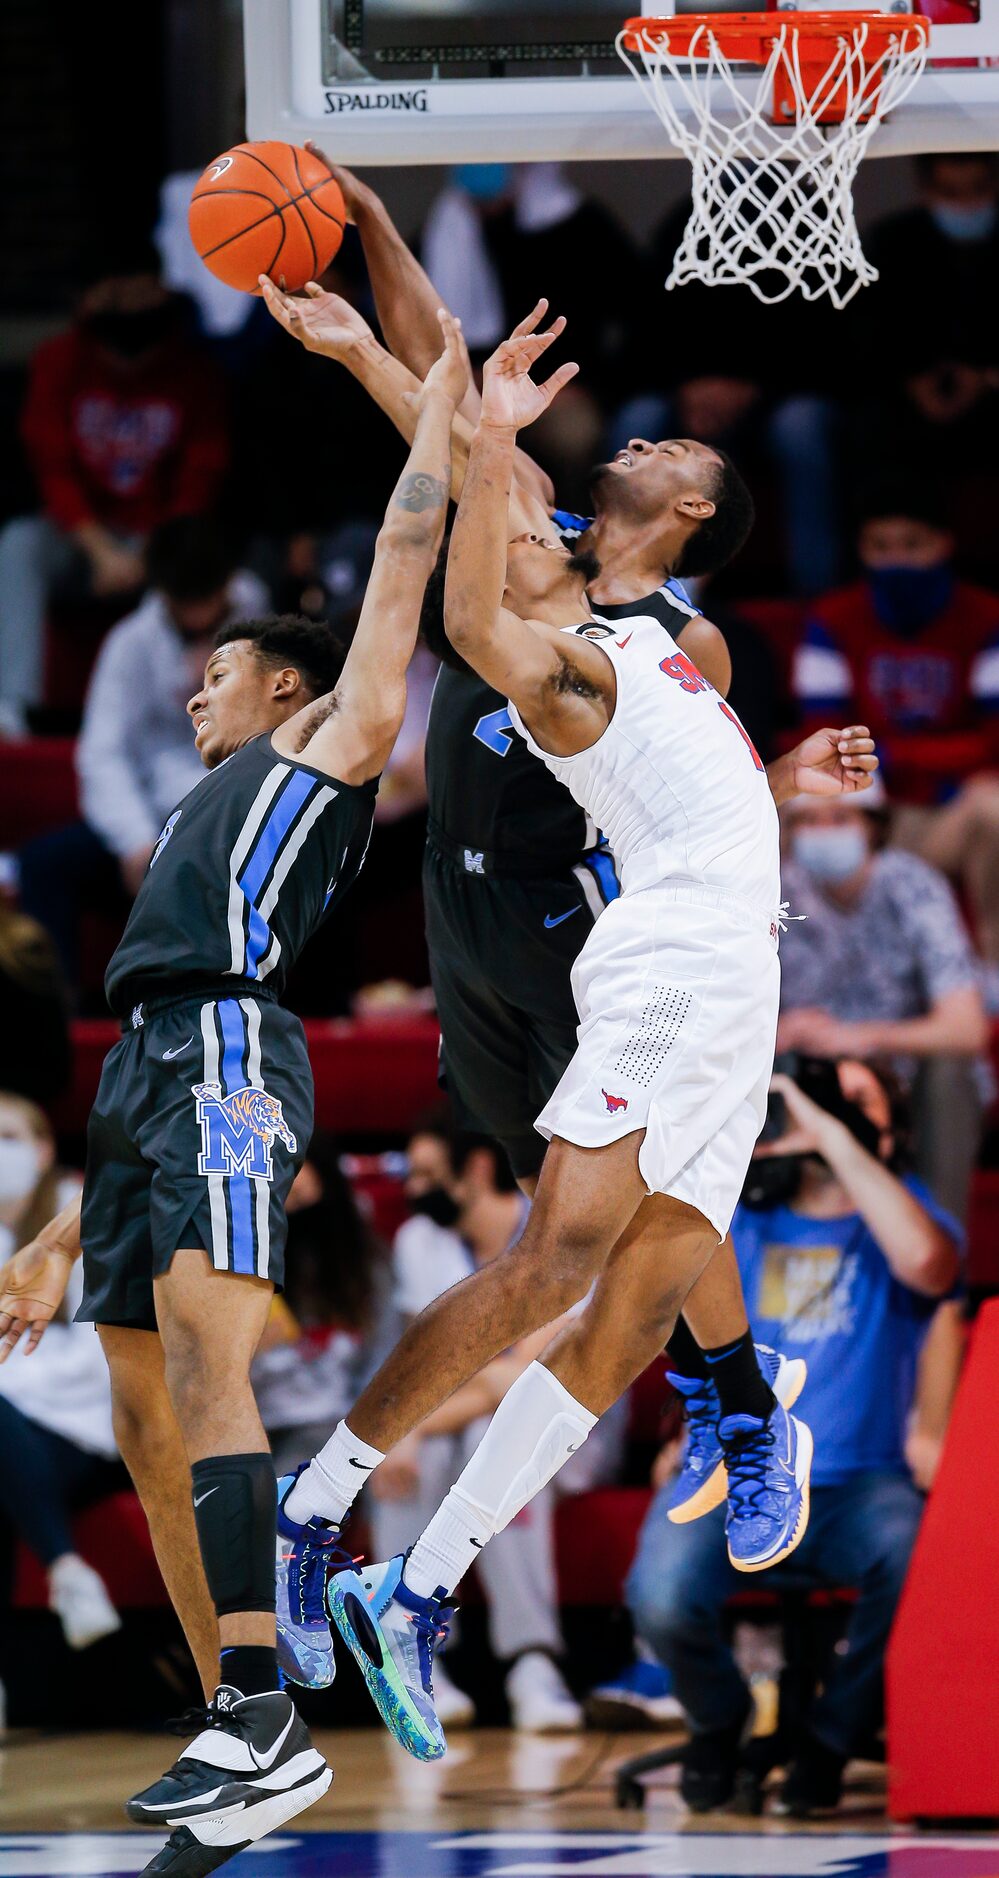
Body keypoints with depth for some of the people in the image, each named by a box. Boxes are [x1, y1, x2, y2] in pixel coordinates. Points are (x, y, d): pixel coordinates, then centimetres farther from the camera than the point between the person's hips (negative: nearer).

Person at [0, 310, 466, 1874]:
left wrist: (440, 402, 14)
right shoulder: (204, 822, 34)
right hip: (150, 1072, 10)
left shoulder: (323, 750, 14)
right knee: (147, 1421, 3)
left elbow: (402, 567, 7)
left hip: (227, 1056, -9)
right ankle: (238, 1738, 4)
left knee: (204, 1372, -25)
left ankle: (265, 1722, -36)